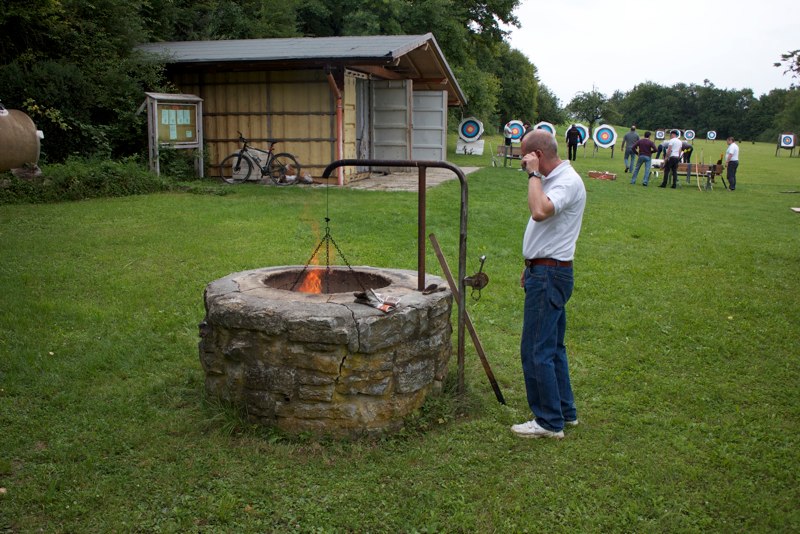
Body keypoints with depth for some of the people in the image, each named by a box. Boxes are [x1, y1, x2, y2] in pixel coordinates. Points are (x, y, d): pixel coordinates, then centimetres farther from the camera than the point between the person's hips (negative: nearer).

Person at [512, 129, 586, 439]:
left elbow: (540, 211, -36)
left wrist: (533, 173, -23)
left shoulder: (568, 181, -17)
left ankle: (549, 422, 7)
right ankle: (565, 411, 29)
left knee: (536, 350, -4)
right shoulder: (553, 179, 15)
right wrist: (532, 268, 20)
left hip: (550, 275, -11)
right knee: (552, 346, 17)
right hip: (545, 272, 11)